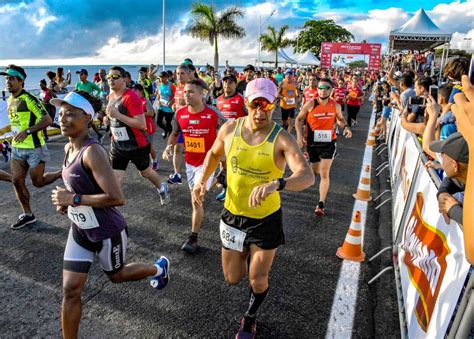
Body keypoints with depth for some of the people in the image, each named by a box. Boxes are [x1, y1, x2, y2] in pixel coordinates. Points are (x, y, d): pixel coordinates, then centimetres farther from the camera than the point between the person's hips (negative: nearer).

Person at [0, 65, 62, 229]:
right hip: (17, 148, 8)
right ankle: (27, 215, 19)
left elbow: (48, 120, -21)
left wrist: (27, 131, -25)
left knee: (37, 182, 1)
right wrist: (16, 135, 18)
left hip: (34, 148, -8)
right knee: (17, 182, 6)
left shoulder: (29, 99, -15)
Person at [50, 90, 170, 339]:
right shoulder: (68, 148, -1)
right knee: (70, 290, 9)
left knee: (116, 275, 21)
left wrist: (74, 199, -26)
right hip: (80, 230, 7)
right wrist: (65, 202, -1)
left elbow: (117, 198, -32)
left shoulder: (93, 151, -27)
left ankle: (159, 268, 49)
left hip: (106, 232, -7)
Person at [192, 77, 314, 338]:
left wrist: (276, 184, -53)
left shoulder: (281, 138, -20)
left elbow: (307, 176, -35)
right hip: (233, 215, 3)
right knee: (232, 279, 17)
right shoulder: (230, 129, -10)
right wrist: (202, 180, -1)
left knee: (258, 281, 13)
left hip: (266, 219, -2)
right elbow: (214, 154, 12)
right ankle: (245, 256, 53)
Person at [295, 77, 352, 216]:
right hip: (312, 143, 0)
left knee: (324, 174, -8)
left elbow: (340, 119, 12)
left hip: (329, 143, 0)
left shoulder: (335, 106, -5)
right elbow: (299, 119, -2)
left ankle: (321, 204, -1)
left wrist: (345, 127, -10)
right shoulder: (310, 104, -12)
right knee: (316, 171, 18)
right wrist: (299, 135, -16)